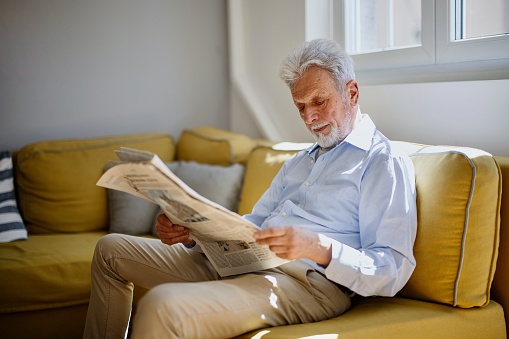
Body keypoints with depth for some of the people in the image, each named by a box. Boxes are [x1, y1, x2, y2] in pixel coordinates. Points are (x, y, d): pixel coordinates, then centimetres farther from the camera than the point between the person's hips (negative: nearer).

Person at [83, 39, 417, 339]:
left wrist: (320, 248, -29)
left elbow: (393, 272, -12)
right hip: (239, 263, 9)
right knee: (112, 249, 14)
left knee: (162, 305, -34)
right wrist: (191, 231, 2)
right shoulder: (299, 162, 27)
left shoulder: (386, 161, -2)